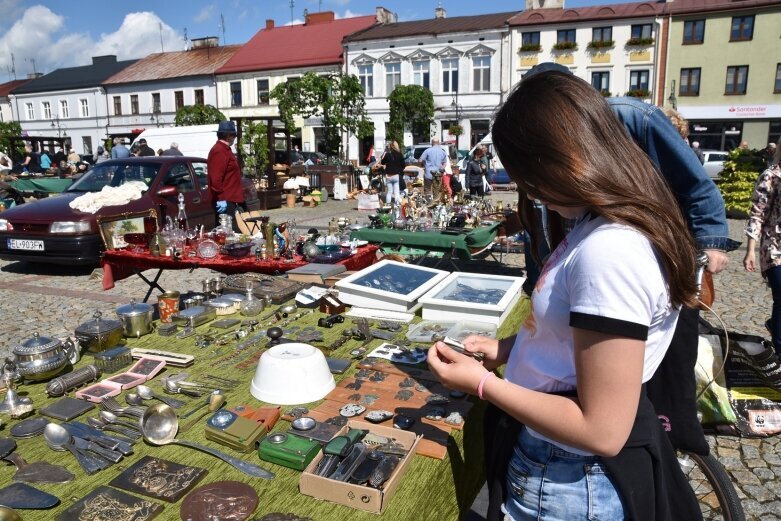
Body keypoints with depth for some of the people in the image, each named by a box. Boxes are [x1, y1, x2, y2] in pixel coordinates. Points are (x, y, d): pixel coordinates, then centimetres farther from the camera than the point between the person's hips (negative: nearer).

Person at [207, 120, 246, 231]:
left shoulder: (224, 149, 19)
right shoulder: (219, 152, -15)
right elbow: (216, 178, -23)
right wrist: (221, 199, -23)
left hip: (230, 200, 11)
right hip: (225, 202, -11)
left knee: (234, 230, 12)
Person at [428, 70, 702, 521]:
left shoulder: (609, 252, -31)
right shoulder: (610, 226, 1)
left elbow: (601, 431, -27)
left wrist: (481, 383, -19)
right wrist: (509, 349, 5)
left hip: (567, 483, -8)